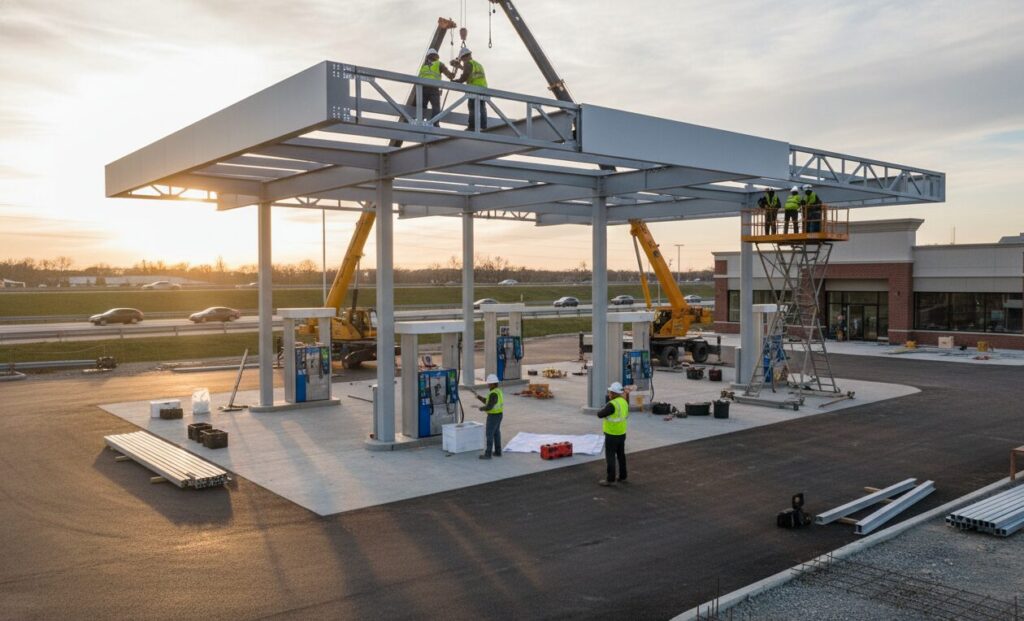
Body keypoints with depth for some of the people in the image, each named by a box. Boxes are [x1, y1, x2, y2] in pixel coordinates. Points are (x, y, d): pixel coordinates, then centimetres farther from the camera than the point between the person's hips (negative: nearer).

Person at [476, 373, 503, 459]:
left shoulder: (493, 394, -26)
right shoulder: (498, 391, 8)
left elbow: (489, 407, -28)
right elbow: (489, 402, 14)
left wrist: (481, 408, -10)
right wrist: (479, 397, 5)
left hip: (493, 416, -10)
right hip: (498, 415, 10)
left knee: (489, 435, -1)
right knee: (496, 434, 17)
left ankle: (488, 454, 4)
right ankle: (497, 452, 23)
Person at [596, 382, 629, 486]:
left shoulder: (612, 404, -24)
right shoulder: (624, 402, 4)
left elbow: (600, 414, -20)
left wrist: (603, 408, 1)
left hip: (612, 435, -8)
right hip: (622, 433, 8)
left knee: (610, 457, 0)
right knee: (621, 455, 16)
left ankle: (610, 479, 3)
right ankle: (622, 477, 24)